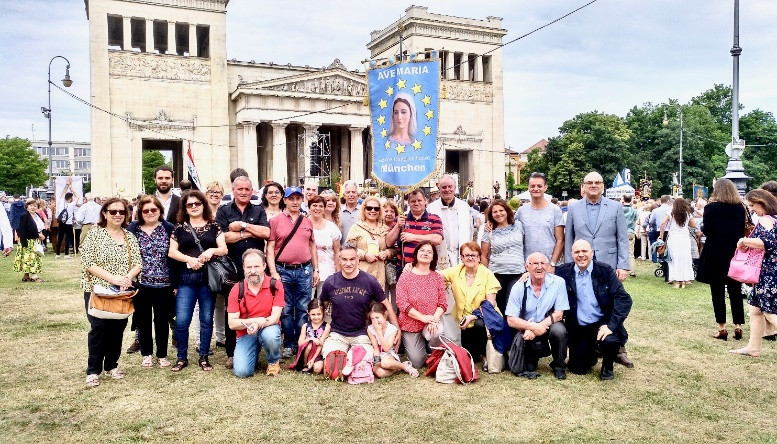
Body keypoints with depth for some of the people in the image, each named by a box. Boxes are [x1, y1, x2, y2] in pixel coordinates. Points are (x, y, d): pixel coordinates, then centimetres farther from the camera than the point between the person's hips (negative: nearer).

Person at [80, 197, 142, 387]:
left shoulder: (129, 236, 9)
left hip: (122, 292, 4)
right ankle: (93, 371, 5)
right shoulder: (95, 233, -3)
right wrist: (112, 278, -20)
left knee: (118, 328, 8)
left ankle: (112, 365, 24)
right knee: (99, 328, -8)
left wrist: (128, 277, -16)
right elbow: (87, 262, -11)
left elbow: (138, 263, 5)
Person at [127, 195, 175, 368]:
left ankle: (162, 355, 22)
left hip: (163, 284, -1)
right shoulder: (132, 229, 1)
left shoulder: (169, 228, 0)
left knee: (162, 320, 8)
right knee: (143, 320, 11)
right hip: (140, 284, 1)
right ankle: (146, 354, 26)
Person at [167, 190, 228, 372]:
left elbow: (224, 249, 3)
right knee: (181, 321, -4)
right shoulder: (180, 227, 9)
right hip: (186, 277, 0)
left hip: (208, 277, 0)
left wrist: (212, 250, -18)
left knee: (207, 319, 5)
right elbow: (172, 252, 3)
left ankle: (203, 357, 18)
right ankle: (182, 358, 13)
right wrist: (189, 259, -14)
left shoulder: (213, 226, 8)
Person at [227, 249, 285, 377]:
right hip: (245, 333, 1)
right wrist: (254, 321, -23)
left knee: (270, 335, -38)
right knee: (242, 371, -18)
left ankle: (274, 362, -3)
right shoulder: (236, 290, -5)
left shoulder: (275, 286, -9)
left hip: (268, 328, -1)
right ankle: (255, 352, 18)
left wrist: (258, 324, -33)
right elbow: (232, 324, -7)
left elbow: (275, 317, -13)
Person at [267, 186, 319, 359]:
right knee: (286, 310, 4)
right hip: (283, 271, -2)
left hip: (305, 270, 2)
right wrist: (273, 272, -10)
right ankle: (289, 345, 15)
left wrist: (316, 270, 11)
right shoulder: (276, 221, 1)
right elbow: (270, 248, -3)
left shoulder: (307, 222, 11)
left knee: (303, 310, 6)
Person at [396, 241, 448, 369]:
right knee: (417, 363, -6)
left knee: (437, 333, -34)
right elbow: (401, 302, -12)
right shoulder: (405, 277, -4)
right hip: (410, 325, -1)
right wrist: (423, 317, -20)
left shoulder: (437, 277, 4)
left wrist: (434, 319, -20)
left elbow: (443, 303, -1)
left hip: (431, 324, 1)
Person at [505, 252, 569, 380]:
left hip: (549, 326, -1)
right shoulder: (519, 287, -7)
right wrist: (533, 327, -26)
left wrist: (537, 329, -21)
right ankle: (530, 362, 15)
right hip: (526, 330, 1)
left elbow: (558, 314, -11)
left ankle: (559, 366, -3)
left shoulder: (558, 282, -8)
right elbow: (511, 320, -10)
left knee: (559, 329, -31)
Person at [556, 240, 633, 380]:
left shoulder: (605, 270, -7)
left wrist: (611, 325, -23)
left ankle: (607, 366, 4)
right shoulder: (564, 271, -3)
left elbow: (624, 299, -13)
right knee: (578, 369, -3)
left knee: (610, 341, -33)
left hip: (603, 324, -2)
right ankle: (592, 353, 34)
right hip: (578, 328, 2)